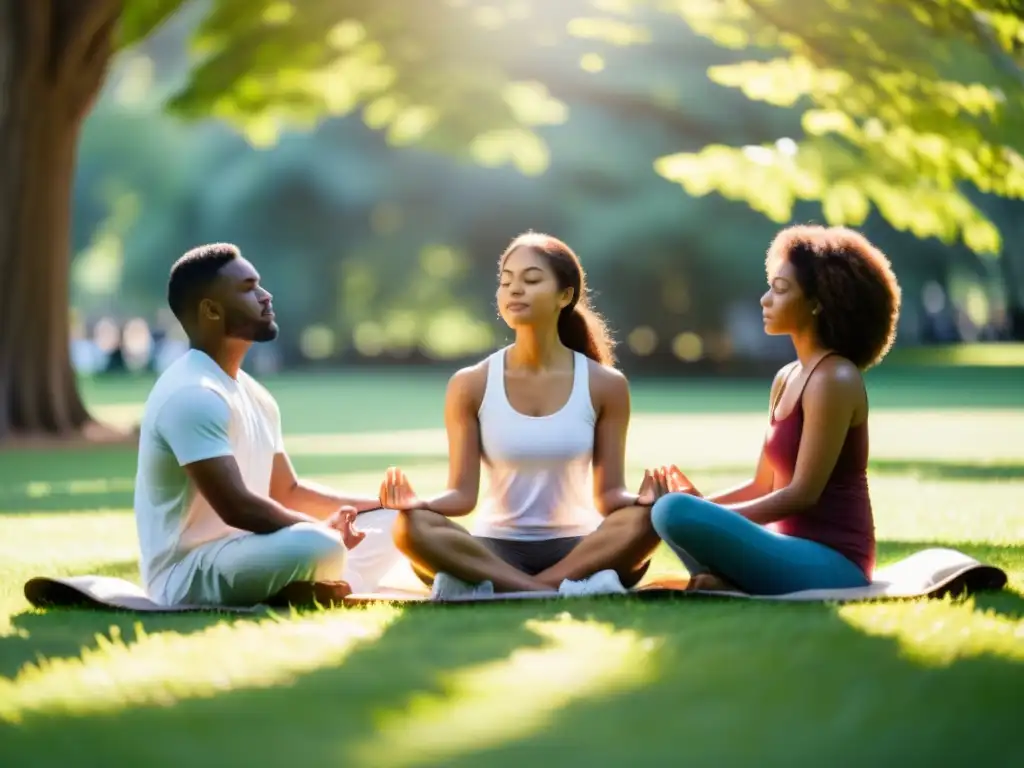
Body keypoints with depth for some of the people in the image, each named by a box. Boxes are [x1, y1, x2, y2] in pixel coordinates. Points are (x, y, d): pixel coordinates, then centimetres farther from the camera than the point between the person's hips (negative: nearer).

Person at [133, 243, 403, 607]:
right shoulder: (192, 394, -18)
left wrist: (383, 503, 12)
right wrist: (323, 531, -13)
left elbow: (288, 492, 22)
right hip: (189, 574, -10)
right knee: (319, 546, -35)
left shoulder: (253, 395, 13)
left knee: (390, 522, 10)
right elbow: (238, 508, -25)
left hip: (241, 555, 10)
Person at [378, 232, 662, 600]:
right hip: (495, 551, 0)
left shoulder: (604, 385, 1)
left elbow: (608, 495, -1)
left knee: (649, 517, -32)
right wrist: (419, 502, -27)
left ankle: (497, 590, -32)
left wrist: (641, 498, -25)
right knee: (411, 527, -31)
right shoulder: (471, 385, 0)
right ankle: (562, 590, -35)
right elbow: (463, 494, -5)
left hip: (577, 549, 0)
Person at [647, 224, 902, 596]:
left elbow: (803, 493, -16)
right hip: (800, 551, 10)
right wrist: (703, 502, 0)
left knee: (675, 513, -28)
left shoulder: (833, 380, -12)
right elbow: (763, 486, 17)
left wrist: (712, 516, -13)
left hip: (831, 564, -10)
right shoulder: (787, 378, 16)